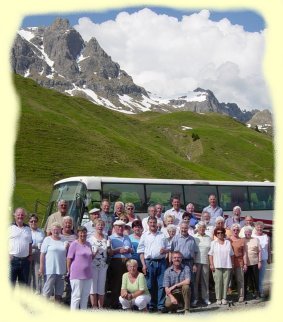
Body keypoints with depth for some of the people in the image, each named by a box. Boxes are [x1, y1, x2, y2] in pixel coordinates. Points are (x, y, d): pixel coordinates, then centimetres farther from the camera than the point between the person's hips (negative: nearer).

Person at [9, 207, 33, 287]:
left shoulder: (28, 229, 15)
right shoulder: (10, 227, 2)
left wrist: (30, 255, 8)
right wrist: (8, 255, -11)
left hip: (25, 260, 4)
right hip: (12, 259, -4)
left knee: (24, 282, 10)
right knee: (11, 282, -4)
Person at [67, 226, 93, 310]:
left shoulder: (88, 244, 13)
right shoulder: (74, 244, -7)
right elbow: (69, 259, -7)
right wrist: (69, 271, -6)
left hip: (87, 274, 6)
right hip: (77, 274, -6)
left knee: (85, 296, 12)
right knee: (76, 295, -3)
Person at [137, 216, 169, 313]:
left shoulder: (162, 235, 15)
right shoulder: (144, 235, 8)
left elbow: (168, 248, 18)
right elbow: (141, 251, 5)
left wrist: (165, 250, -6)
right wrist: (144, 265, -4)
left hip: (161, 262, 1)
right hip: (149, 262, -1)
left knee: (161, 284, -1)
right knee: (150, 285, 3)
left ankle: (161, 305, 5)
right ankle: (151, 305, 13)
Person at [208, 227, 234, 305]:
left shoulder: (228, 242, 12)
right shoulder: (213, 243, 7)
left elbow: (231, 254, 13)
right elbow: (210, 254, 3)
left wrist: (232, 264, 6)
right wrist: (211, 264, -6)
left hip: (227, 266, 2)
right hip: (217, 266, -2)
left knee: (225, 282, 1)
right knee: (218, 282, -4)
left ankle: (224, 298, 9)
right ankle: (218, 298, 4)